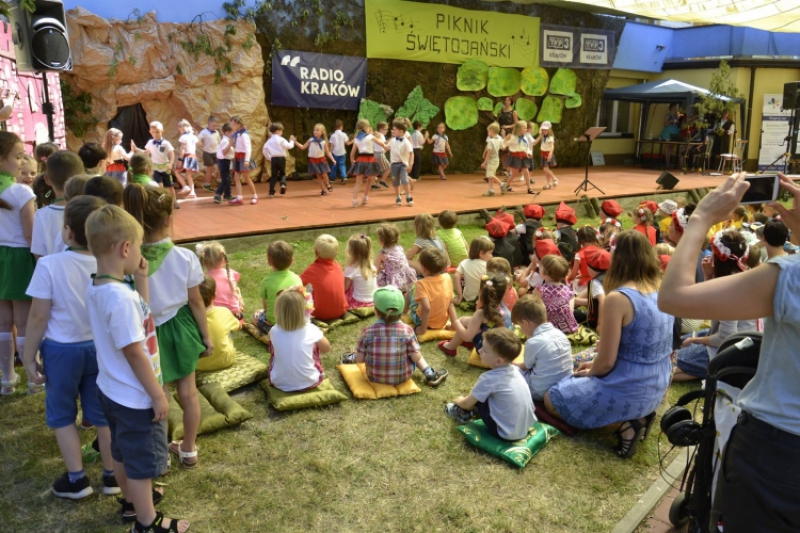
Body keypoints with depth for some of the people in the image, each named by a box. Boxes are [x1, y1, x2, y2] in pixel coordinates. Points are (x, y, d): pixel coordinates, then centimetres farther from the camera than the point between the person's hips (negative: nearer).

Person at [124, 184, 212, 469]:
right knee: (188, 391, 18)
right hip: (181, 327, 1)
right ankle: (188, 450, 35)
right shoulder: (185, 257, -17)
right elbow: (195, 301, -8)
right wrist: (206, 336, 5)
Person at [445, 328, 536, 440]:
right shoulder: (516, 370, -1)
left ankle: (463, 414, 24)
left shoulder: (489, 378, -20)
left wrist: (458, 400, 19)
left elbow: (467, 404, -6)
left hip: (506, 434, -7)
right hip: (527, 428, 7)